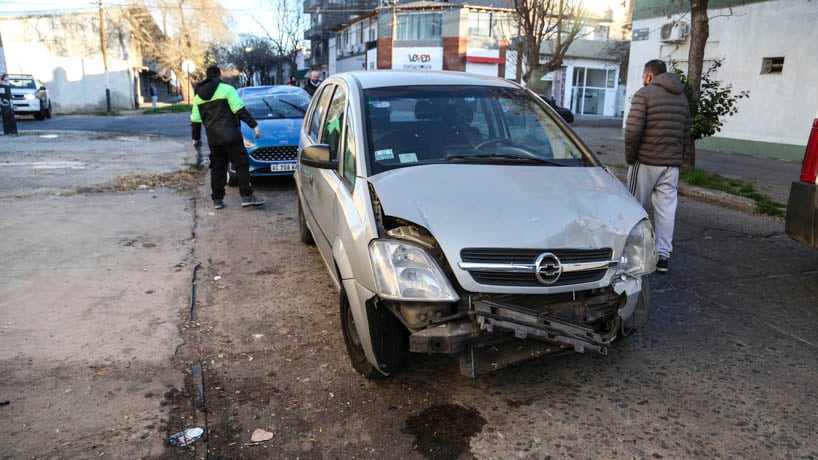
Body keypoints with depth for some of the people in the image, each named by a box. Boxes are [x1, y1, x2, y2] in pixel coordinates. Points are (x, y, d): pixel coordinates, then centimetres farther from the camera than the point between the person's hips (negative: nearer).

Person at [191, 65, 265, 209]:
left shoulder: (198, 96, 16)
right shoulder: (227, 89, -1)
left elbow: (195, 120, 18)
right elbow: (240, 110, -10)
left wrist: (196, 138, 27)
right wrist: (254, 125, -9)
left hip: (213, 138, 6)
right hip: (230, 135, -5)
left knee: (217, 167, 12)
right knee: (242, 164, -3)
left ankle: (217, 199, 13)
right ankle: (247, 196, -9)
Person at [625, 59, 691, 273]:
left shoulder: (644, 93, -6)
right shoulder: (682, 97, 15)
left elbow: (633, 129, -16)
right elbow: (686, 135, 16)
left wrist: (629, 156, -5)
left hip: (645, 161, -5)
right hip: (672, 164, 6)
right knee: (667, 209, 5)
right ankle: (663, 256, 6)